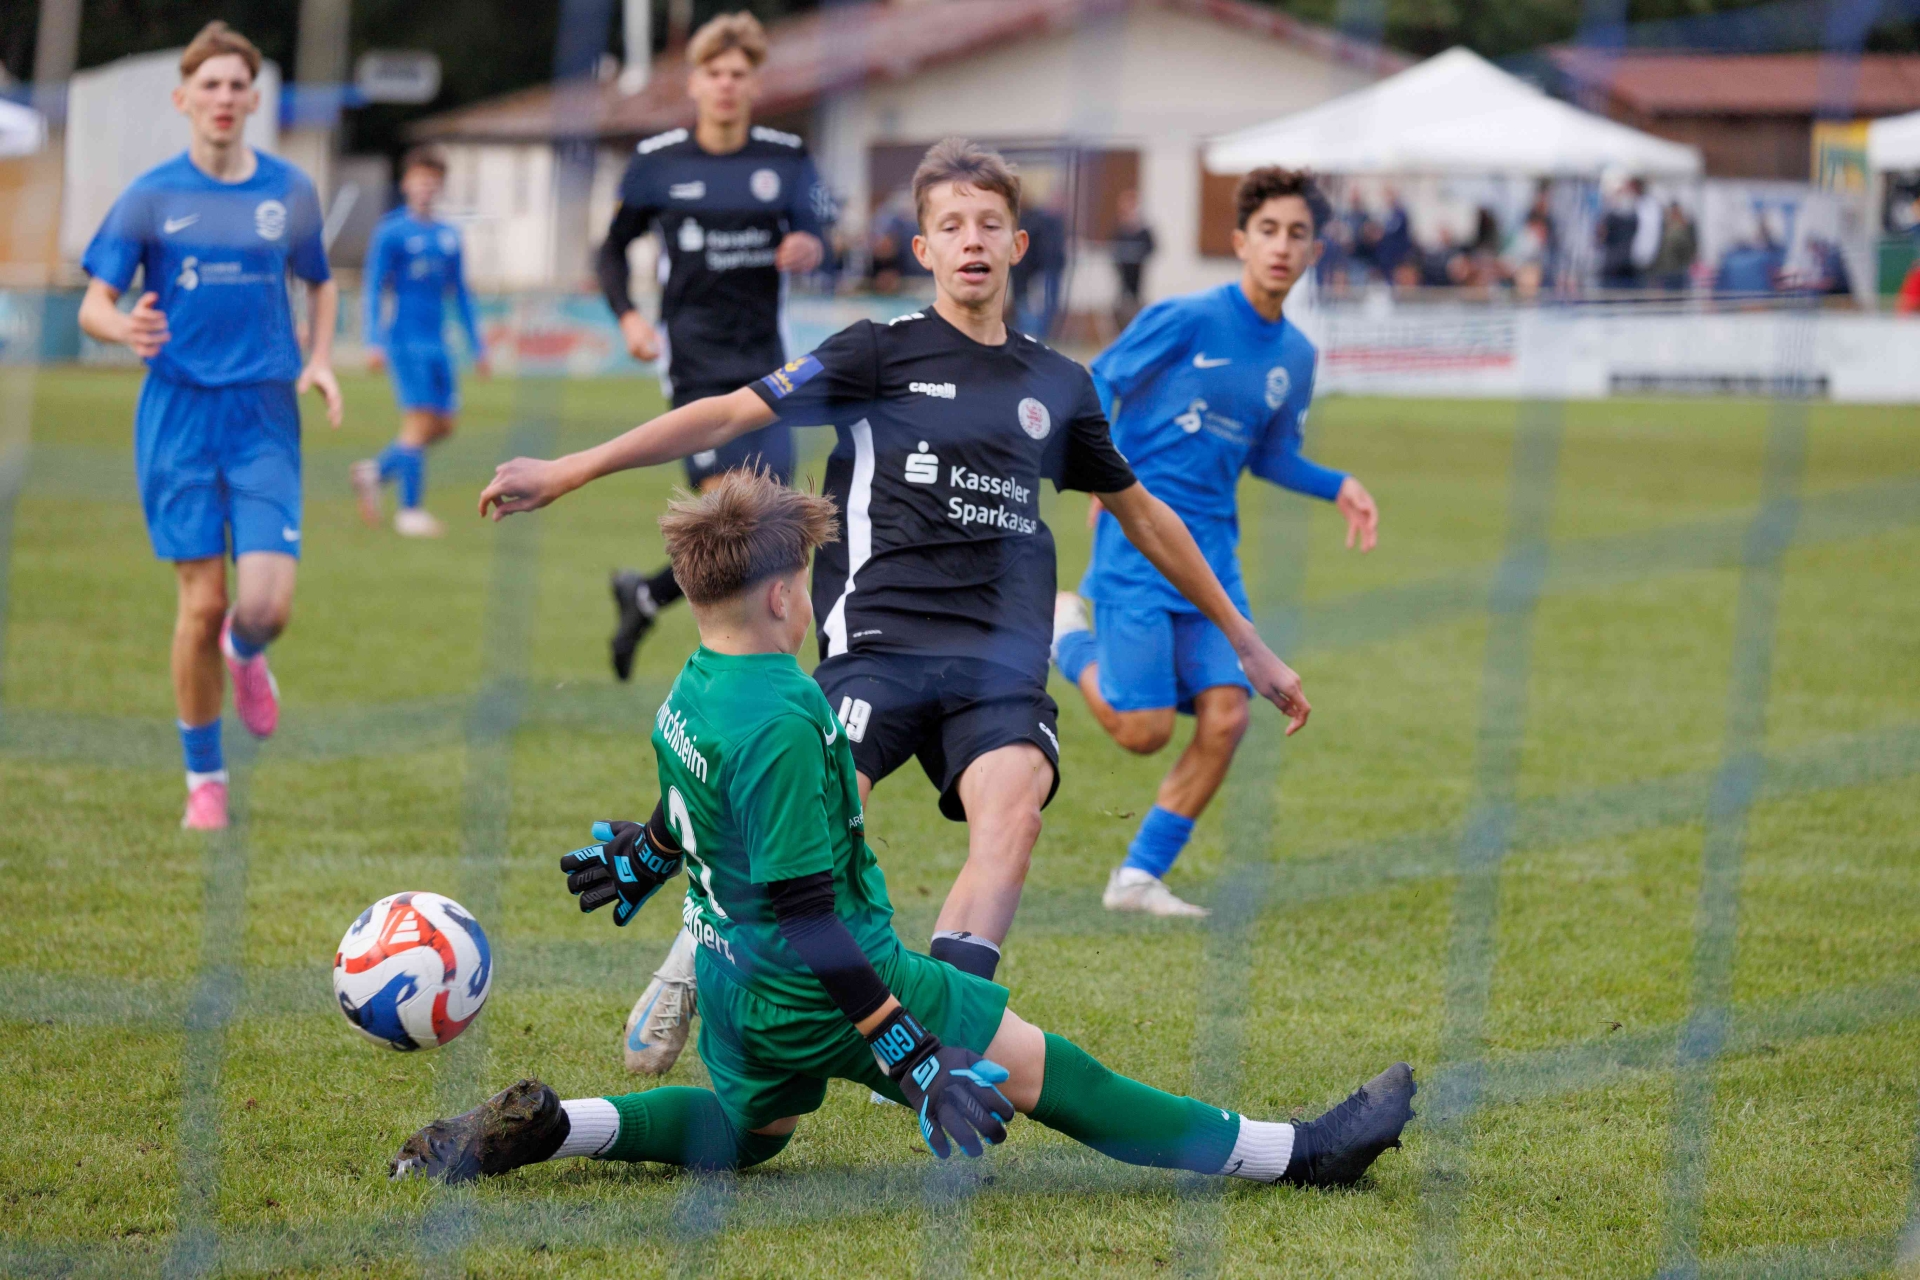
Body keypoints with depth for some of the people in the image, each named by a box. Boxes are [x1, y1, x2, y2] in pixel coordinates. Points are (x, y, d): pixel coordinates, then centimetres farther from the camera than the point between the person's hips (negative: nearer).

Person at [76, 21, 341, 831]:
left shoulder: (289, 193, 6)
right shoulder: (152, 198, 0)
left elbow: (320, 284, 22)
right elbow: (93, 307, 0)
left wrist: (320, 361, 4)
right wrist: (128, 331, -23)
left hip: (266, 421, 1)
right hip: (179, 419, -1)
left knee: (266, 606, -12)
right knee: (202, 604, -5)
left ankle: (244, 653, 27)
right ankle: (203, 779, 12)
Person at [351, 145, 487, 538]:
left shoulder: (448, 237, 13)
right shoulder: (391, 233, -3)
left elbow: (460, 295, 20)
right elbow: (374, 289, -5)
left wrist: (477, 346, 17)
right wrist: (375, 341, -14)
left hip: (436, 343, 6)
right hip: (406, 340, -6)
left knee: (443, 425, 5)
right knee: (420, 420, -12)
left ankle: (375, 470, 21)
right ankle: (409, 509, -6)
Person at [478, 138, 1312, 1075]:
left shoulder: (1057, 386, 18)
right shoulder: (882, 353, 7)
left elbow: (1143, 516, 30)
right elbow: (732, 415, 3)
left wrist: (1245, 643, 34)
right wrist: (572, 470, -3)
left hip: (1002, 661, 3)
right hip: (881, 638, -3)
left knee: (1012, 811, -26)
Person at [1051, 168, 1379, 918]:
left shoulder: (1294, 356, 10)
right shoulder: (1186, 320, -10)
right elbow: (1097, 388, -2)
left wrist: (1338, 488, 7)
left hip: (1213, 553, 6)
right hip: (1138, 544, -6)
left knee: (1225, 716, -8)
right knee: (1144, 730, -9)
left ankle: (1140, 877, 4)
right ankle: (1068, 633, 21)